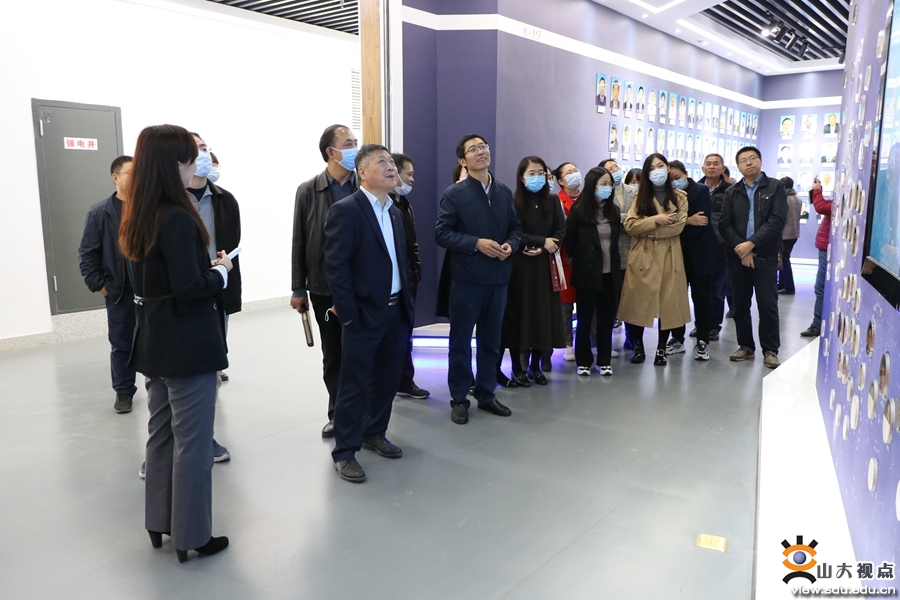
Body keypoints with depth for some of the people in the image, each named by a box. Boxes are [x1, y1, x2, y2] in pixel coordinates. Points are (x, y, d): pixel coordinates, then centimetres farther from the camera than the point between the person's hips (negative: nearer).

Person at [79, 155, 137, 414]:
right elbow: (87, 253, 1)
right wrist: (98, 284, -4)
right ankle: (124, 391, 24)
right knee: (121, 344, 10)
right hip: (120, 292, 0)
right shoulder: (100, 212, -1)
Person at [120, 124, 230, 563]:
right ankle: (191, 535, 17)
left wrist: (207, 267, 9)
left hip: (153, 340, 9)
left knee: (161, 433, 18)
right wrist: (221, 272, -6)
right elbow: (190, 288, -23)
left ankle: (159, 522, 33)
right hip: (187, 343, -9)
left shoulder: (136, 216, 8)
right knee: (192, 439, 4)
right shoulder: (177, 218, -20)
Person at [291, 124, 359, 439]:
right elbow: (299, 243, 2)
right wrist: (298, 289, 0)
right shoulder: (308, 191, 1)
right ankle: (338, 414, 26)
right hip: (325, 287, 1)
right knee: (333, 355, 12)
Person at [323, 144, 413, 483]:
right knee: (354, 385, 2)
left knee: (387, 379, 15)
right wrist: (348, 314, -16)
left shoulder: (395, 212, 13)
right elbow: (335, 266, -15)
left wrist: (408, 301, 9)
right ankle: (344, 453, 14)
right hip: (365, 315, -7)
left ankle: (374, 434, 34)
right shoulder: (345, 210, -10)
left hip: (397, 312, 7)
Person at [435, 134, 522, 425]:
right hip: (466, 278, -4)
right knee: (461, 341, 5)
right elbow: (441, 233, -11)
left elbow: (515, 228, 14)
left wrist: (511, 245, -7)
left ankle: (486, 395, 27)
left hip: (498, 278, 5)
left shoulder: (504, 192, 10)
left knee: (491, 340, 13)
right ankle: (459, 399, 17)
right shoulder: (454, 194, -5)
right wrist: (476, 243, -20)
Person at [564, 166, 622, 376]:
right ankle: (583, 361, 16)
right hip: (587, 274, -4)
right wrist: (579, 261, 5)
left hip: (610, 273, 4)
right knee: (585, 319, 5)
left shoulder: (613, 210, 7)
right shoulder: (578, 211, -8)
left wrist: (616, 266, 10)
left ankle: (604, 361, 19)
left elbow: (615, 240, 15)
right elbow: (569, 242, -3)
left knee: (606, 319, 9)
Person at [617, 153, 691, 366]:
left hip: (669, 258, 0)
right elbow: (629, 226, -3)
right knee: (638, 302, 1)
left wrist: (648, 229, -10)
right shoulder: (641, 197, 9)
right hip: (642, 257, 1)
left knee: (667, 303, 3)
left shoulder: (679, 197, 6)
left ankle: (661, 349, 15)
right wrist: (655, 220, -15)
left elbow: (678, 226, -8)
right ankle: (638, 347, 15)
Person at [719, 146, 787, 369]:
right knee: (740, 304, 8)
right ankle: (746, 346, 19)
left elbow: (777, 220, -9)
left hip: (765, 255, -3)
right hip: (738, 256, 3)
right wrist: (740, 248, -12)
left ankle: (770, 350, 8)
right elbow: (724, 224, 1)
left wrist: (751, 244, -16)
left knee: (767, 305, -2)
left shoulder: (775, 187, 3)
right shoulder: (732, 192, 11)